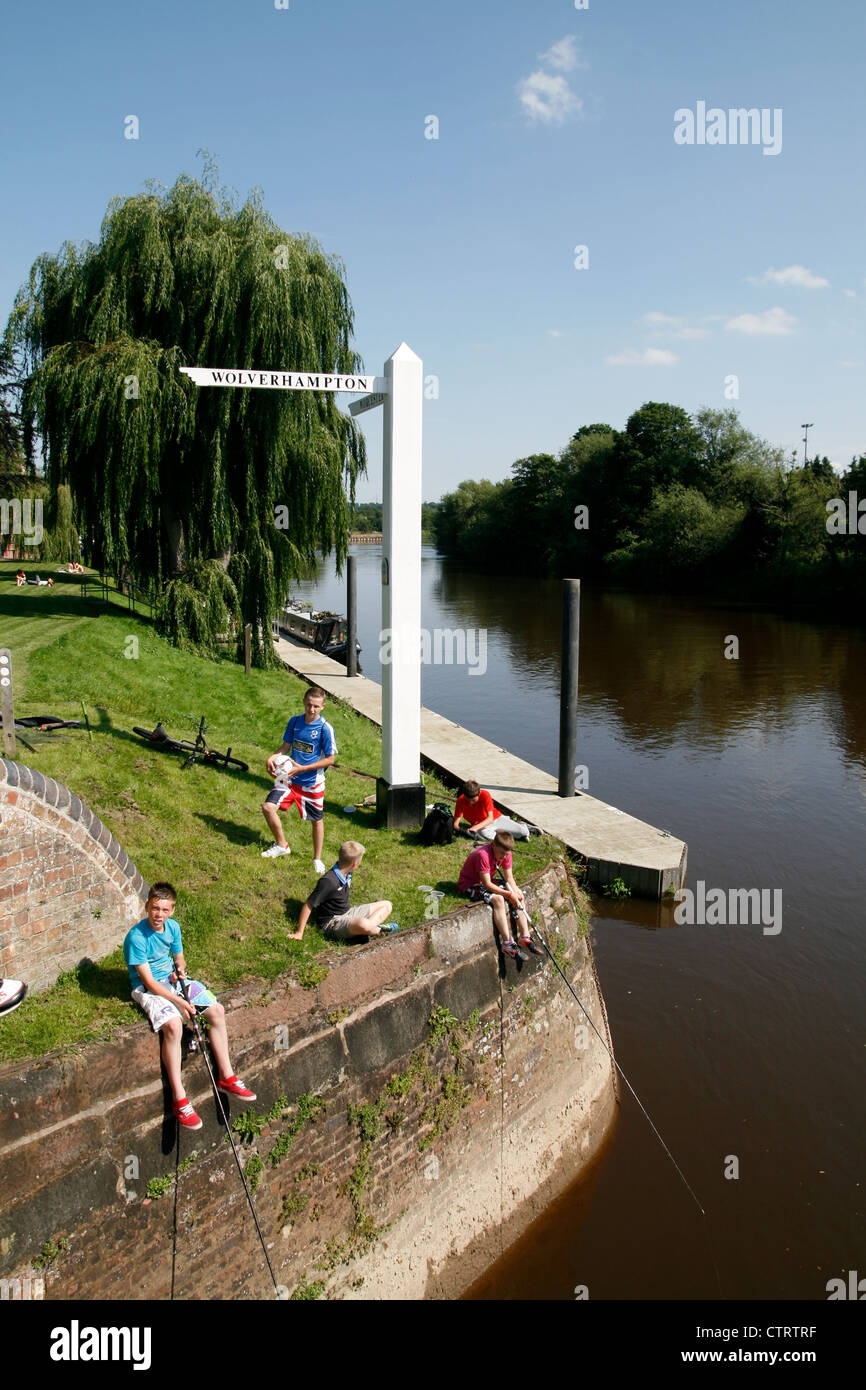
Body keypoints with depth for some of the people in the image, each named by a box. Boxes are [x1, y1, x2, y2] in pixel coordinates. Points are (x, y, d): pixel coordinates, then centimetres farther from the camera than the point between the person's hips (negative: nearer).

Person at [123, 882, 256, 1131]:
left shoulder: (173, 927, -1)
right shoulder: (136, 937, -21)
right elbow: (149, 981, -21)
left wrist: (179, 970, -8)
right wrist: (180, 1002, -24)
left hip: (173, 979, 7)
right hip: (147, 988, -7)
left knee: (217, 1010, -7)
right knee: (173, 1025, -33)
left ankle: (226, 1078, 3)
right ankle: (179, 1099, -24)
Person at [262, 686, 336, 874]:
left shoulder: (325, 729, -15)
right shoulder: (295, 721, -1)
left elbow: (330, 759, -13)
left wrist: (302, 768, -18)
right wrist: (272, 758, -9)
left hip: (312, 782, -4)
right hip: (289, 777, 4)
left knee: (317, 820, 10)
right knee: (268, 807, -8)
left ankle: (317, 859, 31)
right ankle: (281, 845, 15)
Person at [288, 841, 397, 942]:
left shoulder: (347, 873, 0)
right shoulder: (328, 881, -26)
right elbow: (308, 905, -20)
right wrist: (299, 933, -16)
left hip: (347, 912, 9)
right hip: (332, 922, -9)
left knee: (387, 905, 7)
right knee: (363, 925, -40)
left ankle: (371, 927, -16)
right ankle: (380, 930, -8)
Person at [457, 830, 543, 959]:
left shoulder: (506, 854, -7)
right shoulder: (483, 855, -31)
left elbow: (509, 877, -3)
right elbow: (487, 884, -30)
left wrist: (515, 892, -21)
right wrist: (509, 894, -30)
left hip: (487, 883, 9)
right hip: (469, 885, -9)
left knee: (519, 897, -4)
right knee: (498, 899, -31)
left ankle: (524, 938, -2)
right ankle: (507, 944, -27)